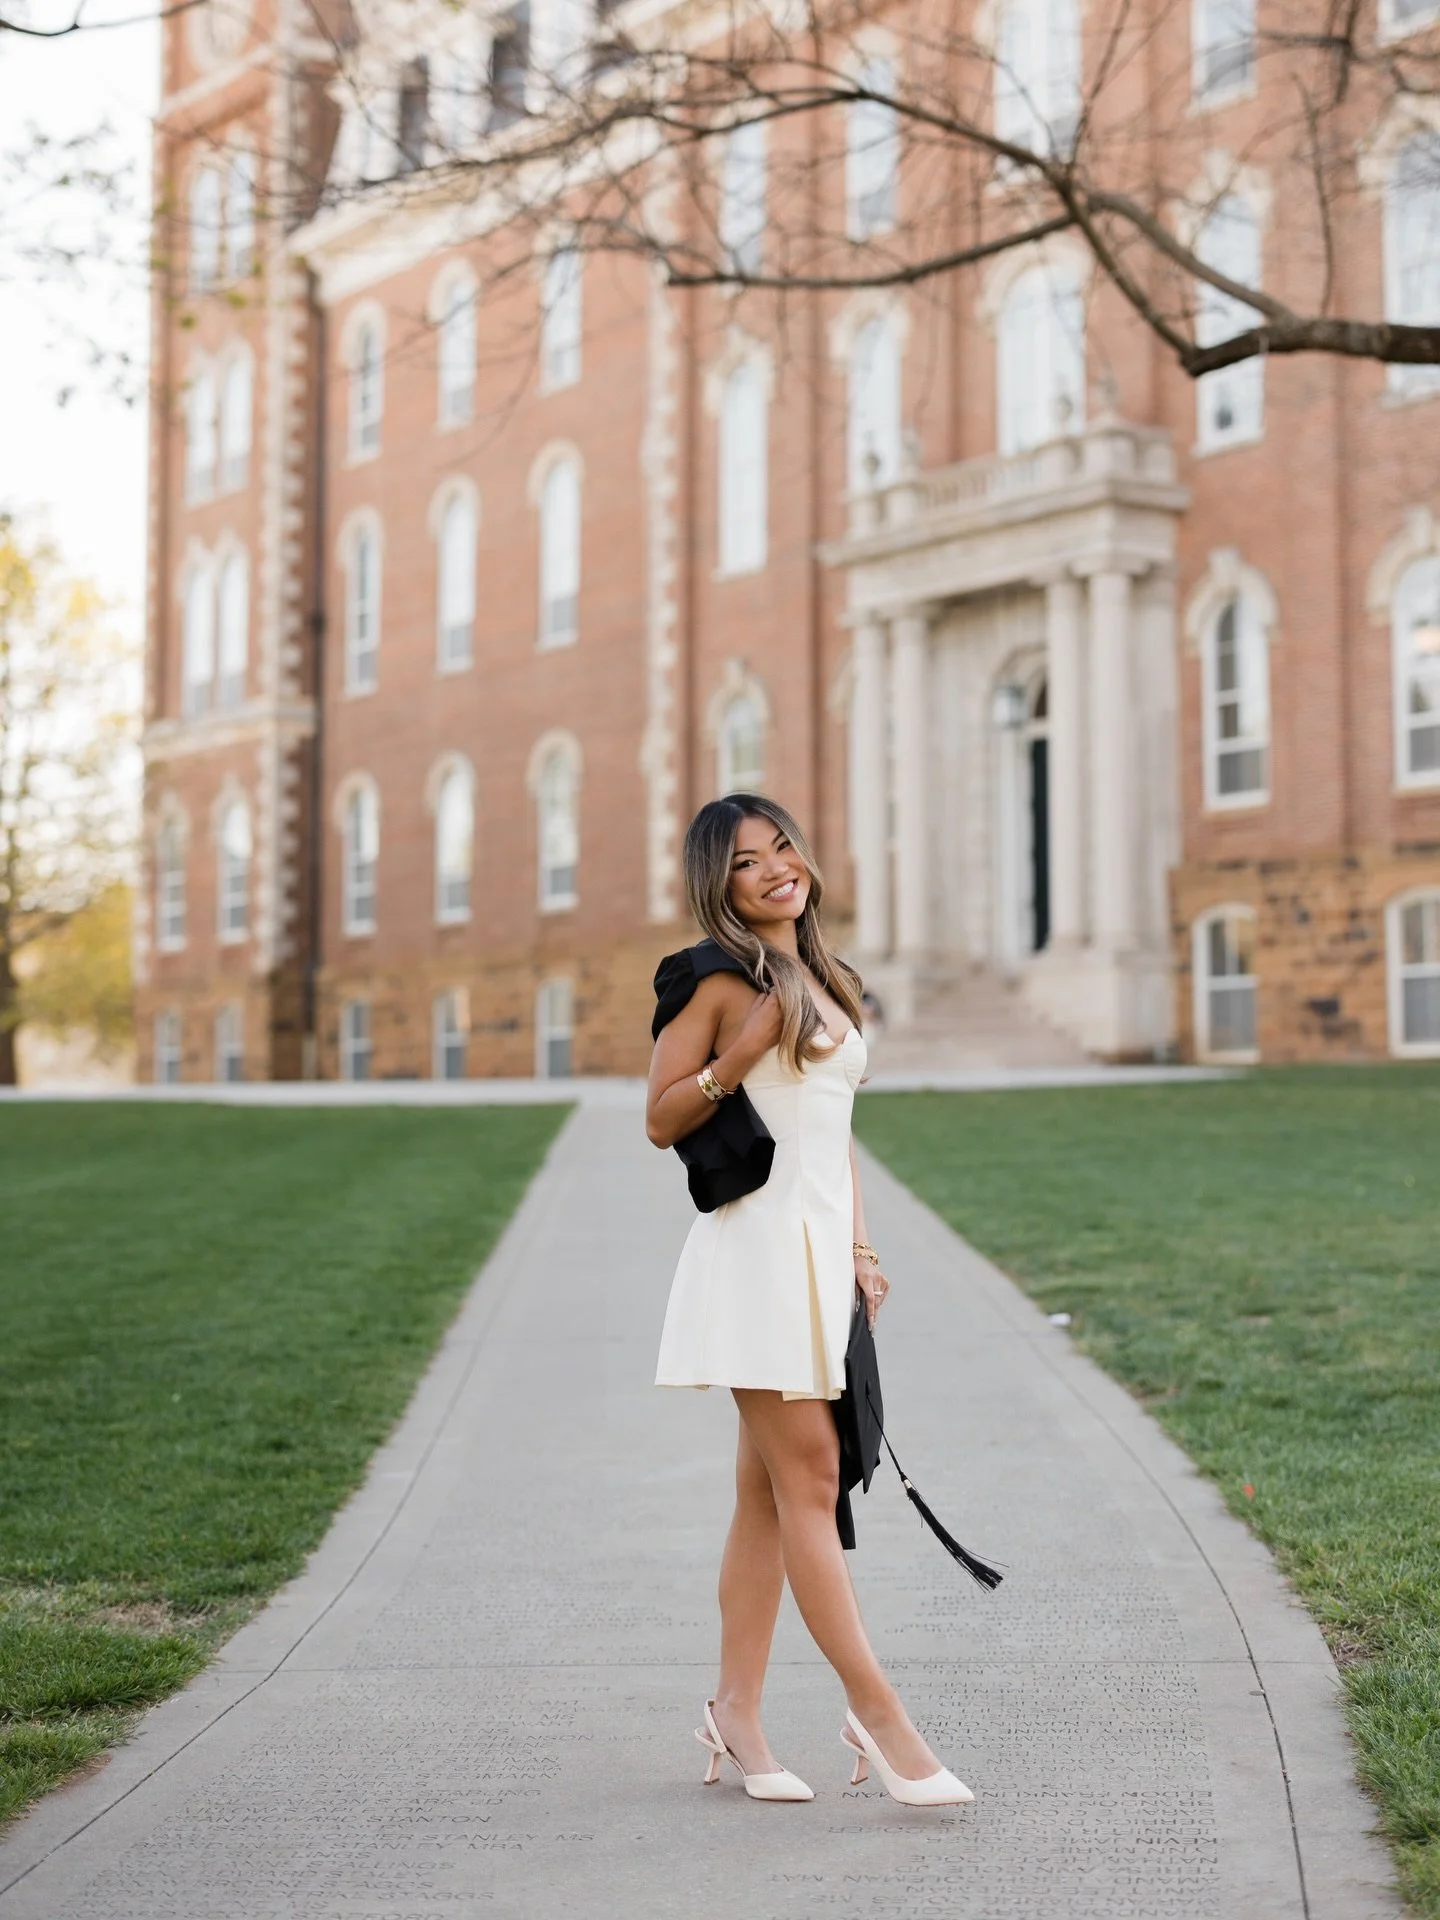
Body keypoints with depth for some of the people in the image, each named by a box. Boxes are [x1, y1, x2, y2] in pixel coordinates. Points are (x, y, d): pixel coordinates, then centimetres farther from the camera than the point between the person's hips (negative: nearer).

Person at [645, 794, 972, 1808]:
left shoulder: (829, 984, 18)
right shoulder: (720, 979, -3)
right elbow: (662, 1119, -4)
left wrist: (860, 1247, 15)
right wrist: (737, 1058, -18)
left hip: (823, 1246, 8)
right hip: (759, 1242, -7)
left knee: (770, 1495, 8)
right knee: (808, 1479, -7)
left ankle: (737, 1714, 14)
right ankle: (877, 1711, -3)